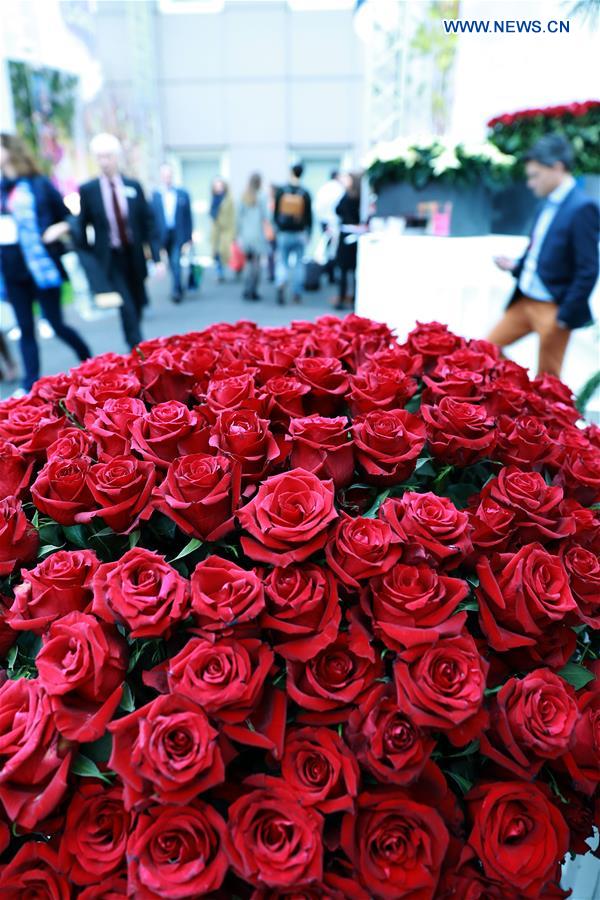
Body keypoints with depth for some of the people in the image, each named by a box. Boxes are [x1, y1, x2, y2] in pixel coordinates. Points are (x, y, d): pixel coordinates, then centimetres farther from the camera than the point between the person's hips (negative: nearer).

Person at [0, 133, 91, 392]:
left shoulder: (39, 185, -2)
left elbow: (68, 217, 2)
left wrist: (54, 234, -13)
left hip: (41, 267, -5)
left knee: (56, 324, 0)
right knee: (26, 329, 6)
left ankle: (89, 362, 25)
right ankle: (30, 387, 11)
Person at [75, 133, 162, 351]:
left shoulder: (134, 186, 2)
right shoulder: (87, 190, -2)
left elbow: (148, 222, 3)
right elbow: (82, 227, 5)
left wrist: (157, 257, -5)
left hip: (134, 256, 3)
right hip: (109, 259, -2)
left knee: (137, 307, 11)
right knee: (127, 308, -12)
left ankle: (136, 349, 31)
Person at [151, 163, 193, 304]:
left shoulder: (183, 194, 3)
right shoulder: (154, 195, 1)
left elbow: (188, 217, 4)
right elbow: (151, 219, 1)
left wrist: (188, 239, 0)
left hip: (179, 236, -1)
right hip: (163, 236, 1)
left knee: (176, 262, -12)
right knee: (173, 265, 10)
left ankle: (176, 291, -6)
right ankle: (179, 288, 26)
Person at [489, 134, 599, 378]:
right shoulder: (550, 204, 8)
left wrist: (566, 316, -17)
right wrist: (515, 266, 1)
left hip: (554, 309, -8)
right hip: (525, 301, 8)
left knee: (547, 376, 4)